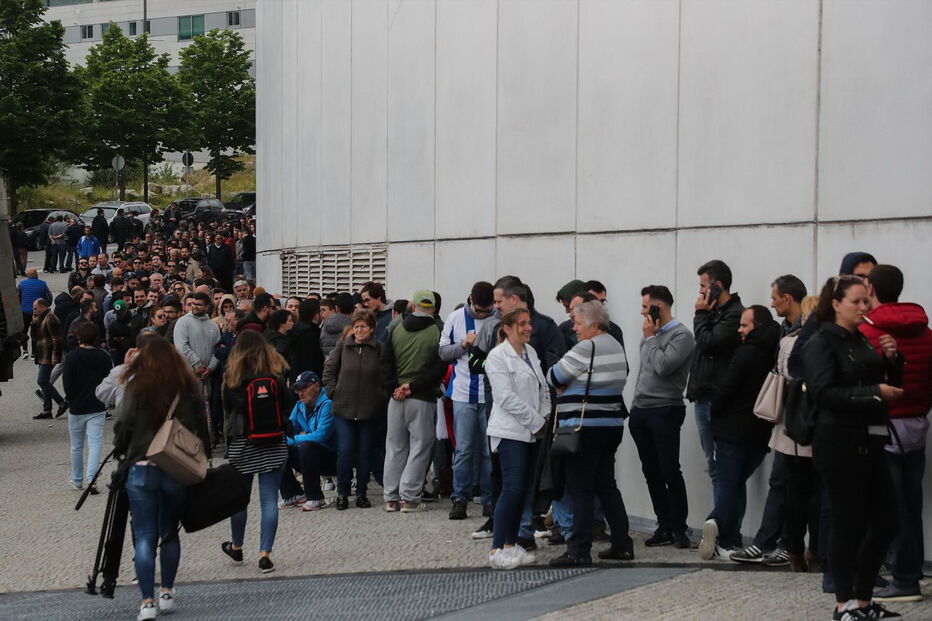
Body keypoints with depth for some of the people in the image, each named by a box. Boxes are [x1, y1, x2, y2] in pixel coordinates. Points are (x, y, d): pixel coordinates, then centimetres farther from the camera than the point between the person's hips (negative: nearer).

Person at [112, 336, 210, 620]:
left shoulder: (137, 386, -5)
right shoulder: (188, 388, 2)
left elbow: (123, 425, -6)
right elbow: (201, 428, 4)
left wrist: (121, 452, 11)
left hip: (141, 469, -3)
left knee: (145, 536, 0)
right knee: (170, 533, 18)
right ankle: (167, 593, 23)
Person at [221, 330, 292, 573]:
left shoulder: (231, 378, -7)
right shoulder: (276, 374, -4)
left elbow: (227, 411, -4)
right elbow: (286, 406, 2)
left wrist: (228, 436, 9)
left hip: (241, 443, 0)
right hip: (273, 444, 0)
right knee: (269, 499, 1)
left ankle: (236, 547, 32)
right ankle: (265, 554, -4)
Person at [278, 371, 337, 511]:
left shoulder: (327, 404, -16)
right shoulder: (299, 406, 8)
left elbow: (321, 435, -26)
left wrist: (294, 439, -16)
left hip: (331, 459, -8)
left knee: (306, 446, -34)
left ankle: (316, 498, -24)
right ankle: (293, 494, 4)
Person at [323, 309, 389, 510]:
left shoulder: (380, 350, -3)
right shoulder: (342, 347, 2)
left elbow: (387, 377, 1)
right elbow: (328, 370, 12)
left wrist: (379, 396, -6)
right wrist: (334, 391, 4)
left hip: (370, 411, -1)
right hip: (343, 410, 1)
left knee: (365, 452, 7)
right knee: (345, 451, -4)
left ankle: (362, 493, 18)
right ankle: (342, 492, 8)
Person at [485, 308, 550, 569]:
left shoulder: (530, 352, 14)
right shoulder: (497, 356, -9)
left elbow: (543, 387, 17)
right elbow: (506, 398, -15)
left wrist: (544, 417, 1)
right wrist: (536, 421, -11)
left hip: (530, 431, 8)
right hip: (509, 431, -8)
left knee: (524, 489, 7)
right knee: (513, 487, -13)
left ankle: (511, 544, 14)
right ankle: (497, 549, -9)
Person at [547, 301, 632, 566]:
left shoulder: (586, 349, -16)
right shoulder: (616, 346, 12)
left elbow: (554, 377, -11)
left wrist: (564, 387, 11)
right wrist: (575, 386, 5)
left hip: (585, 428, -9)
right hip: (612, 424, 9)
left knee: (580, 489, -3)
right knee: (606, 485, 15)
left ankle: (579, 551, -1)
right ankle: (622, 544, 17)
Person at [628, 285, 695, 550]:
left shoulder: (681, 335, -9)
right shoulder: (650, 334, 15)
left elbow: (663, 366, -22)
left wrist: (650, 337, -9)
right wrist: (635, 406, 16)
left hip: (665, 411, -8)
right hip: (641, 411, 8)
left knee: (670, 471, -7)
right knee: (651, 472, 9)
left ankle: (678, 528, 0)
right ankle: (664, 526, 15)